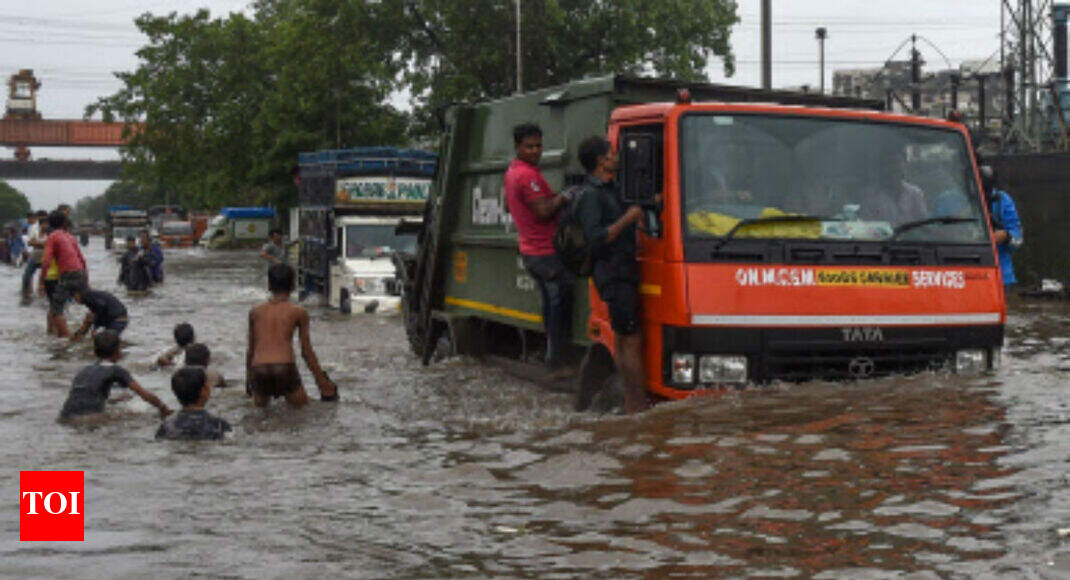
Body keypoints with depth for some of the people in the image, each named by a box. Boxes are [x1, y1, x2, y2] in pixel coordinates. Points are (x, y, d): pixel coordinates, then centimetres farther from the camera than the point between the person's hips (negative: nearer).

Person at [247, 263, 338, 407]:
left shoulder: (255, 312, 17)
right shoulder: (299, 312, 11)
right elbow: (306, 352, 11)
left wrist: (248, 379, 35)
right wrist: (324, 385, 18)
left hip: (259, 369, 2)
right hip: (285, 367, -2)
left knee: (261, 403, 26)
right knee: (300, 402, 18)